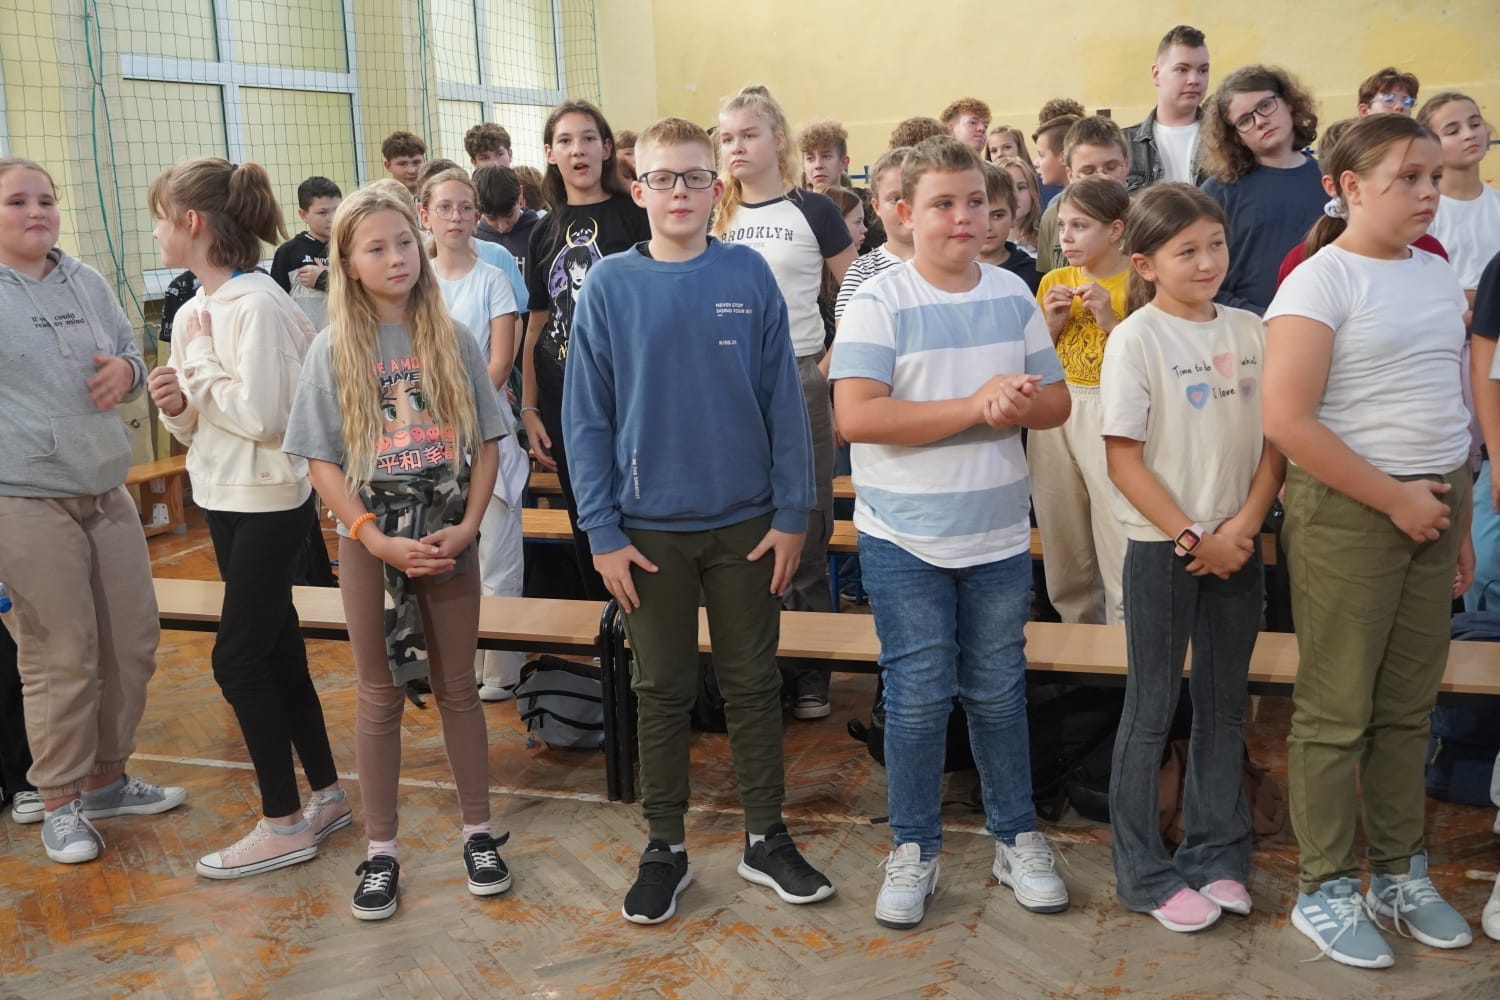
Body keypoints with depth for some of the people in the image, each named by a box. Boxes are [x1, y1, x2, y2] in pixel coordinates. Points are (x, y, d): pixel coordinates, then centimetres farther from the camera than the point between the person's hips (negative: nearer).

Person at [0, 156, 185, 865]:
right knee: (60, 656, -2)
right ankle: (60, 802, 16)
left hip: (107, 491, 6)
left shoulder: (88, 284, 11)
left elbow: (132, 358, 21)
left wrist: (126, 371, -3)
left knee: (133, 641, 11)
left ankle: (107, 777, 30)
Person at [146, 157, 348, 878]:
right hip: (223, 499, 9)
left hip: (270, 503, -9)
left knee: (238, 660, -4)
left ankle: (284, 824, 10)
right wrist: (176, 404, -7)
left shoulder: (257, 306, -17)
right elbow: (196, 427, 14)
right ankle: (327, 795, 27)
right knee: (277, 652, 14)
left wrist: (198, 369, -13)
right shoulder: (194, 312, 9)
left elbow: (262, 415, -24)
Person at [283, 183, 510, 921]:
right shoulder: (333, 350, -2)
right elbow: (321, 461, -4)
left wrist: (467, 526, -11)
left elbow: (486, 444, 2)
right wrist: (376, 538, -14)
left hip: (449, 539, 1)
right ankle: (380, 851, 18)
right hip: (369, 542, -1)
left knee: (457, 688, 10)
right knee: (380, 696, 8)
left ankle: (478, 831, 22)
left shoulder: (453, 342, 2)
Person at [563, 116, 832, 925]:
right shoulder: (610, 286, -3)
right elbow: (587, 418, -2)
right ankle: (664, 846, 26)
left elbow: (783, 402, -1)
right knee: (662, 691, 11)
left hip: (747, 523, 1)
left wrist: (792, 515, -4)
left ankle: (765, 838, 27)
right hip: (650, 526, 0)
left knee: (753, 683, 11)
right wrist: (603, 531, -6)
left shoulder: (749, 276, -2)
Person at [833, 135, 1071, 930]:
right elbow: (856, 417, -21)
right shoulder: (877, 304, -9)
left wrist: (1015, 404, -15)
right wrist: (975, 405, -22)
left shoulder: (1013, 295, 5)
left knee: (999, 693, 14)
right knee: (918, 699, 5)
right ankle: (913, 850, 22)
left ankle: (1015, 837, 31)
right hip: (904, 542, -3)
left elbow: (1056, 402, 8)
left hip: (999, 536, 4)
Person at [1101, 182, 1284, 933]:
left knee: (1224, 703, 13)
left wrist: (1246, 522, -9)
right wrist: (1192, 537, -14)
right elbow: (1123, 457, -12)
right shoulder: (1136, 339, -10)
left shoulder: (1248, 330, 4)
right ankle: (1144, 872, 16)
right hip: (1162, 547, -5)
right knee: (1153, 708, 5)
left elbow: (1275, 438, 5)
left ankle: (1217, 853, 28)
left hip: (1236, 545, 5)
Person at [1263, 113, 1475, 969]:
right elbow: (1286, 419, -19)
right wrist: (1395, 499, -14)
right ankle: (1325, 890, 15)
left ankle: (1400, 873, 28)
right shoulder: (1320, 282, -10)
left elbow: (1453, 408, 17)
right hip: (1346, 512, -6)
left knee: (1409, 706, 14)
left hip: (1431, 507, 7)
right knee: (1338, 712, 2)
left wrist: (1458, 522, 15)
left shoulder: (1440, 277, 11)